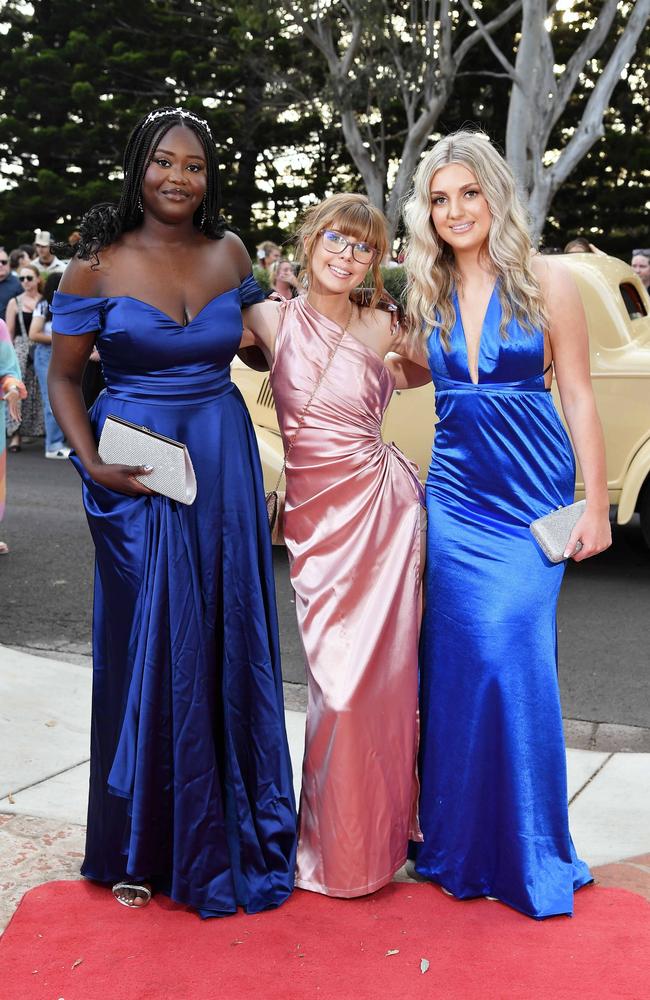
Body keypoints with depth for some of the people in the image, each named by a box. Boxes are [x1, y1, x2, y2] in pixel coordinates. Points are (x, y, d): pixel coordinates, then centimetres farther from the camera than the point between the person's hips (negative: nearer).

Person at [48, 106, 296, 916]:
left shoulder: (230, 254, 6)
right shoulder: (97, 264, -3)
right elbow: (63, 374, 0)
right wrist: (91, 463, -14)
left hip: (224, 466, 3)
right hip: (137, 476, -3)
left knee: (229, 647, 8)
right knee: (148, 651, 4)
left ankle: (232, 834, 25)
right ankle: (142, 848, 22)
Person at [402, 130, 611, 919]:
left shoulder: (545, 281, -3)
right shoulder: (429, 296, 8)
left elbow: (577, 397, -2)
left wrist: (595, 506, -4)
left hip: (532, 498, -3)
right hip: (456, 498, 3)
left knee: (518, 661, -8)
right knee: (458, 662, 4)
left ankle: (530, 852, 10)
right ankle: (459, 844, 20)